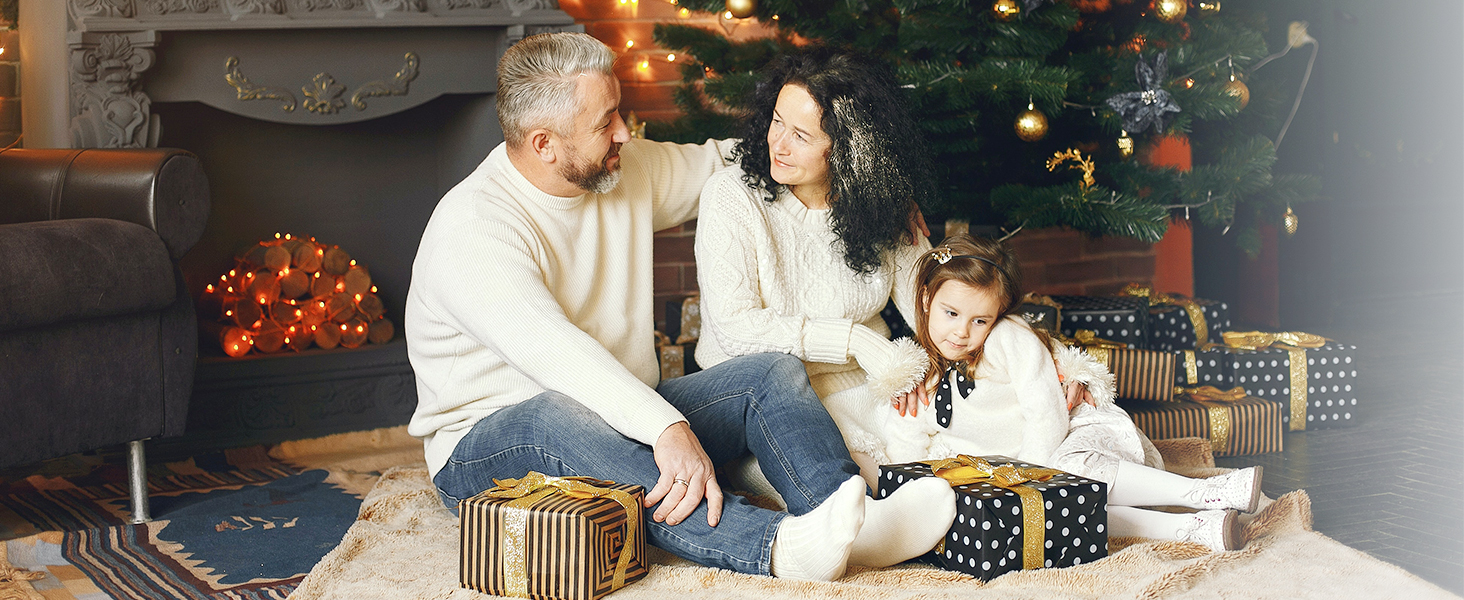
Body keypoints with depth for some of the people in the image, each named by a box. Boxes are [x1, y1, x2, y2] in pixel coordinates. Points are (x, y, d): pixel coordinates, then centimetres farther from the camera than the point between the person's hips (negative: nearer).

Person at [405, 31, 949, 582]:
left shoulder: (626, 170, 4)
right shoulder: (471, 227, -21)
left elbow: (719, 161, 20)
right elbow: (552, 351, -35)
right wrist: (669, 429, -46)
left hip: (626, 420, 8)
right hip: (484, 450, -7)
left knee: (773, 375, -9)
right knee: (558, 414, -40)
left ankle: (855, 513, -38)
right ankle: (773, 545, -56)